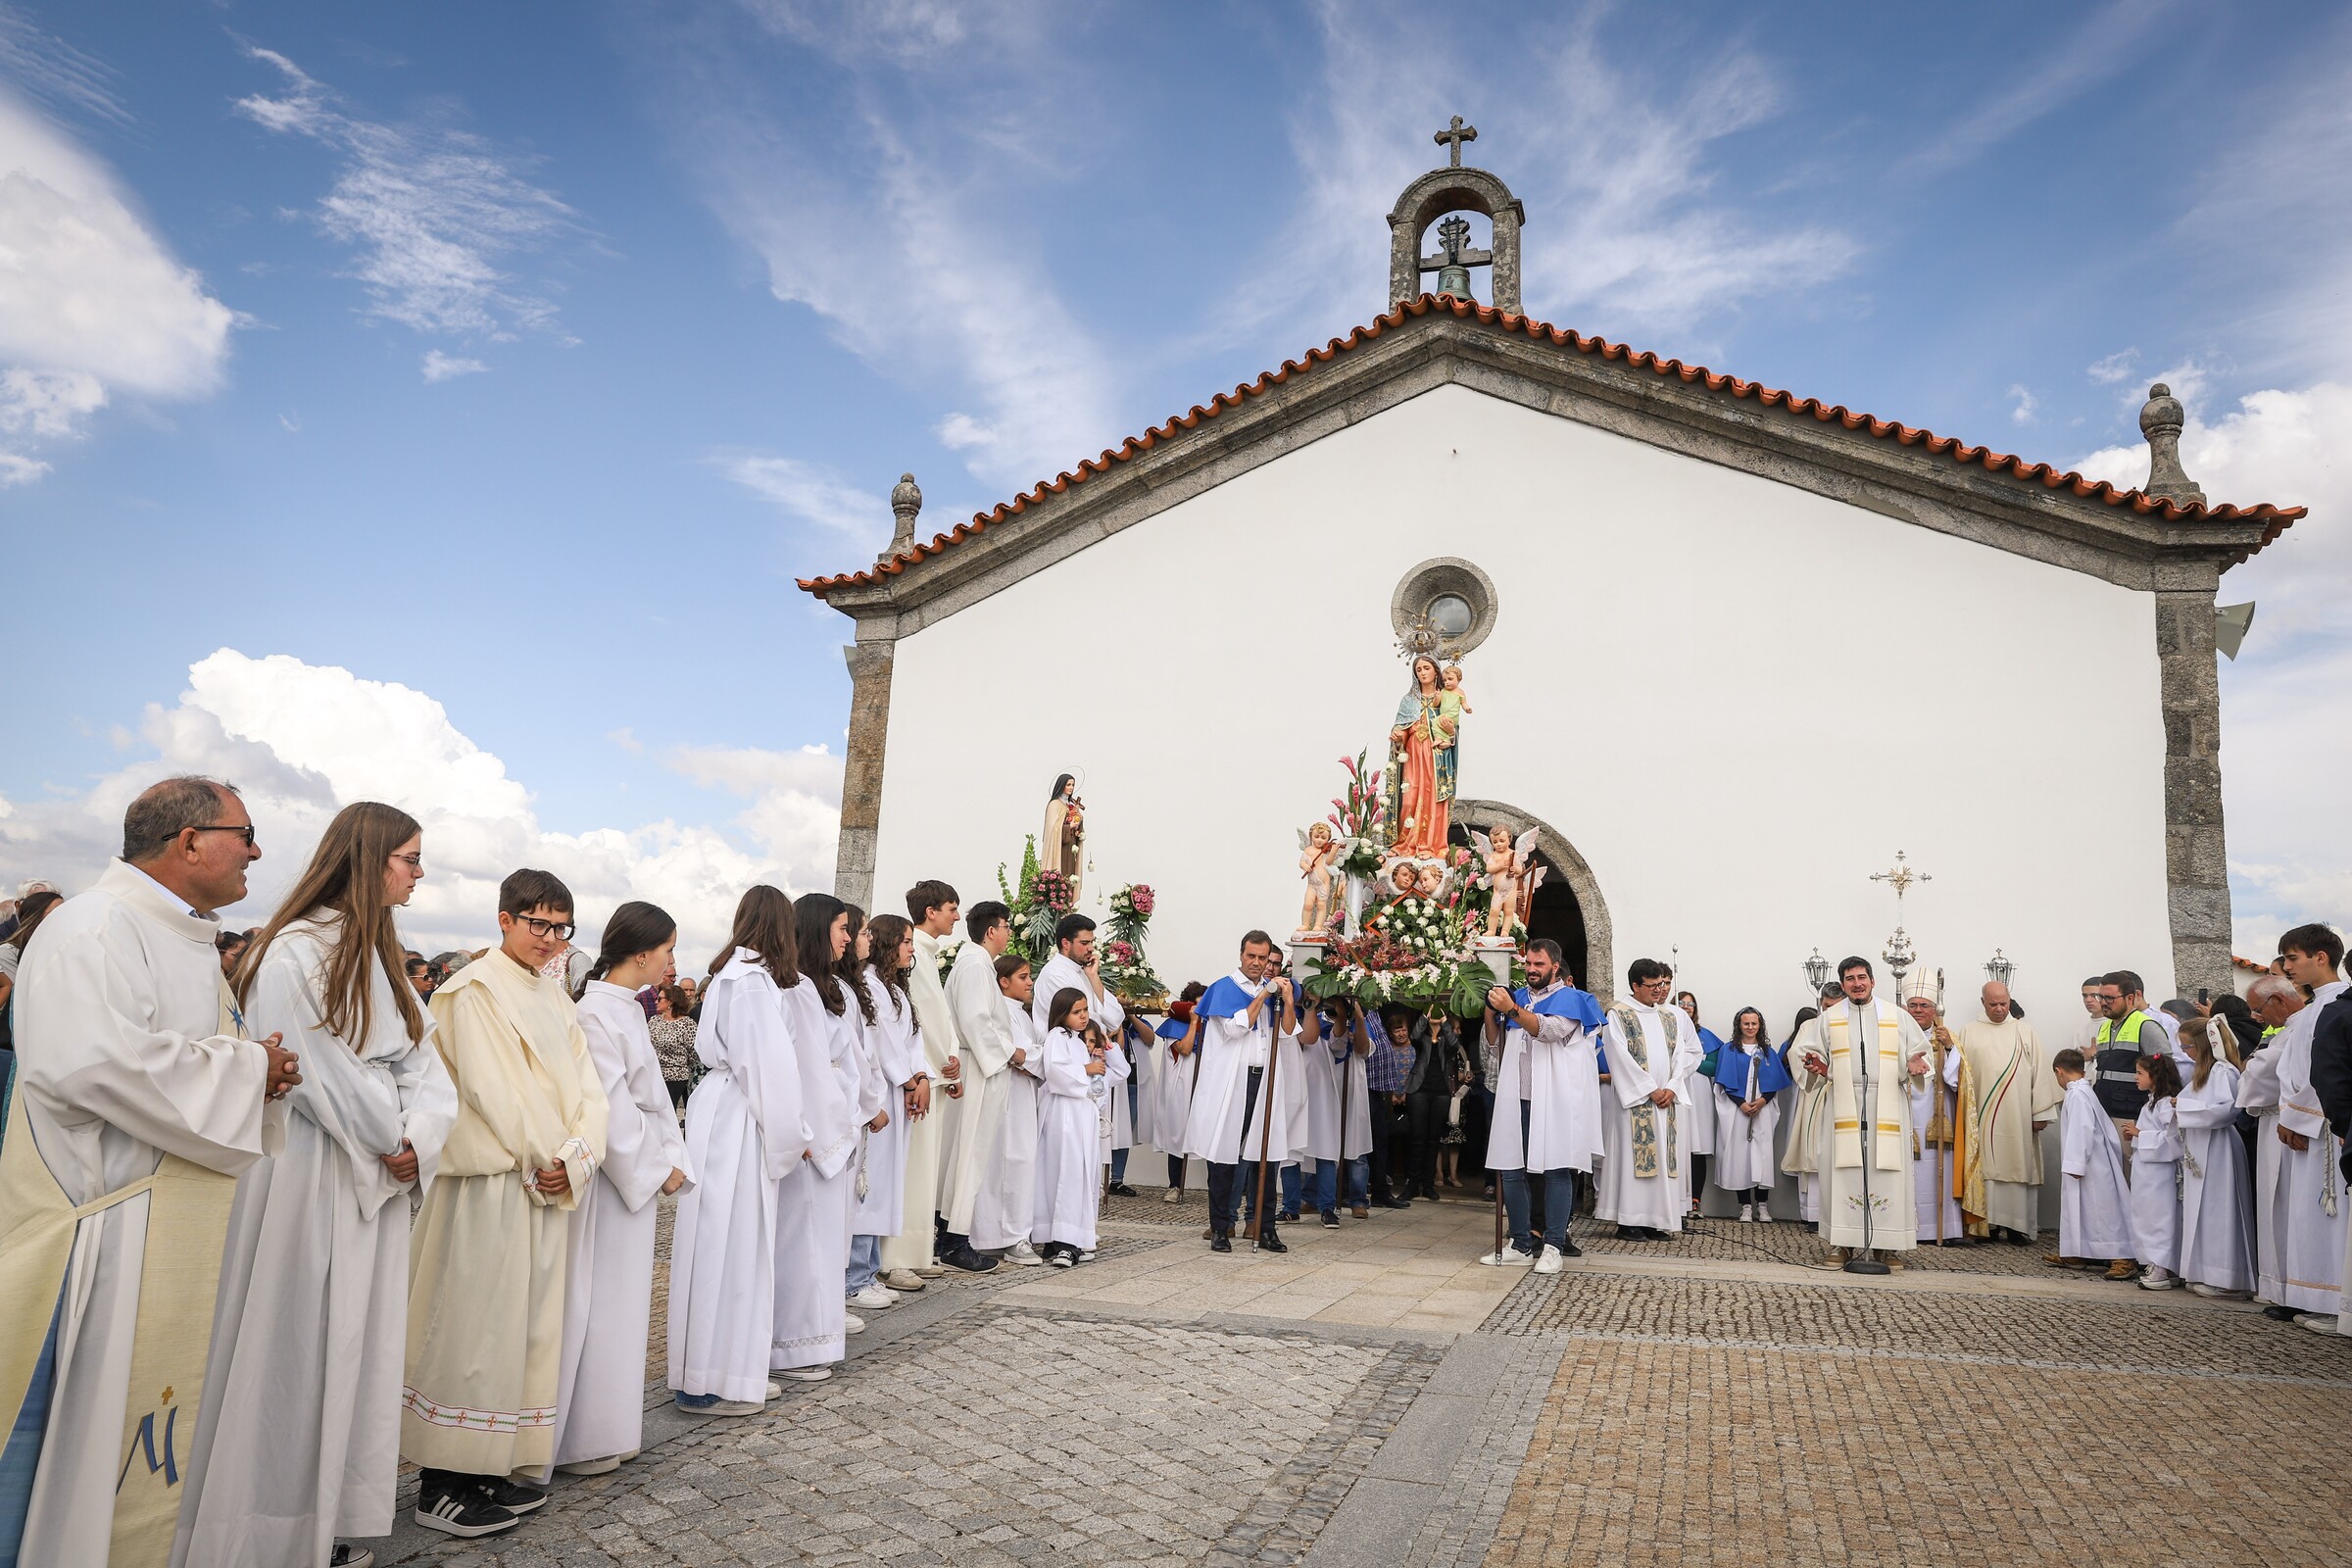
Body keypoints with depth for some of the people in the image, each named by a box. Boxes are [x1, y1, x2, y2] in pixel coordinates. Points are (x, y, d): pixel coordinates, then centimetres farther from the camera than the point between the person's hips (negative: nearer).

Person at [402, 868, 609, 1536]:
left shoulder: (553, 995, 13)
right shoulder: (477, 991, -8)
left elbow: (587, 1086, 7)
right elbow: (490, 1090, -15)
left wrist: (576, 1155, -9)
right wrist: (543, 1160, -9)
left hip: (548, 1183, 7)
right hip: (492, 1181, -7)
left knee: (527, 1326, 11)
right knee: (475, 1326, -2)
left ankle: (490, 1470, 21)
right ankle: (440, 1485, 8)